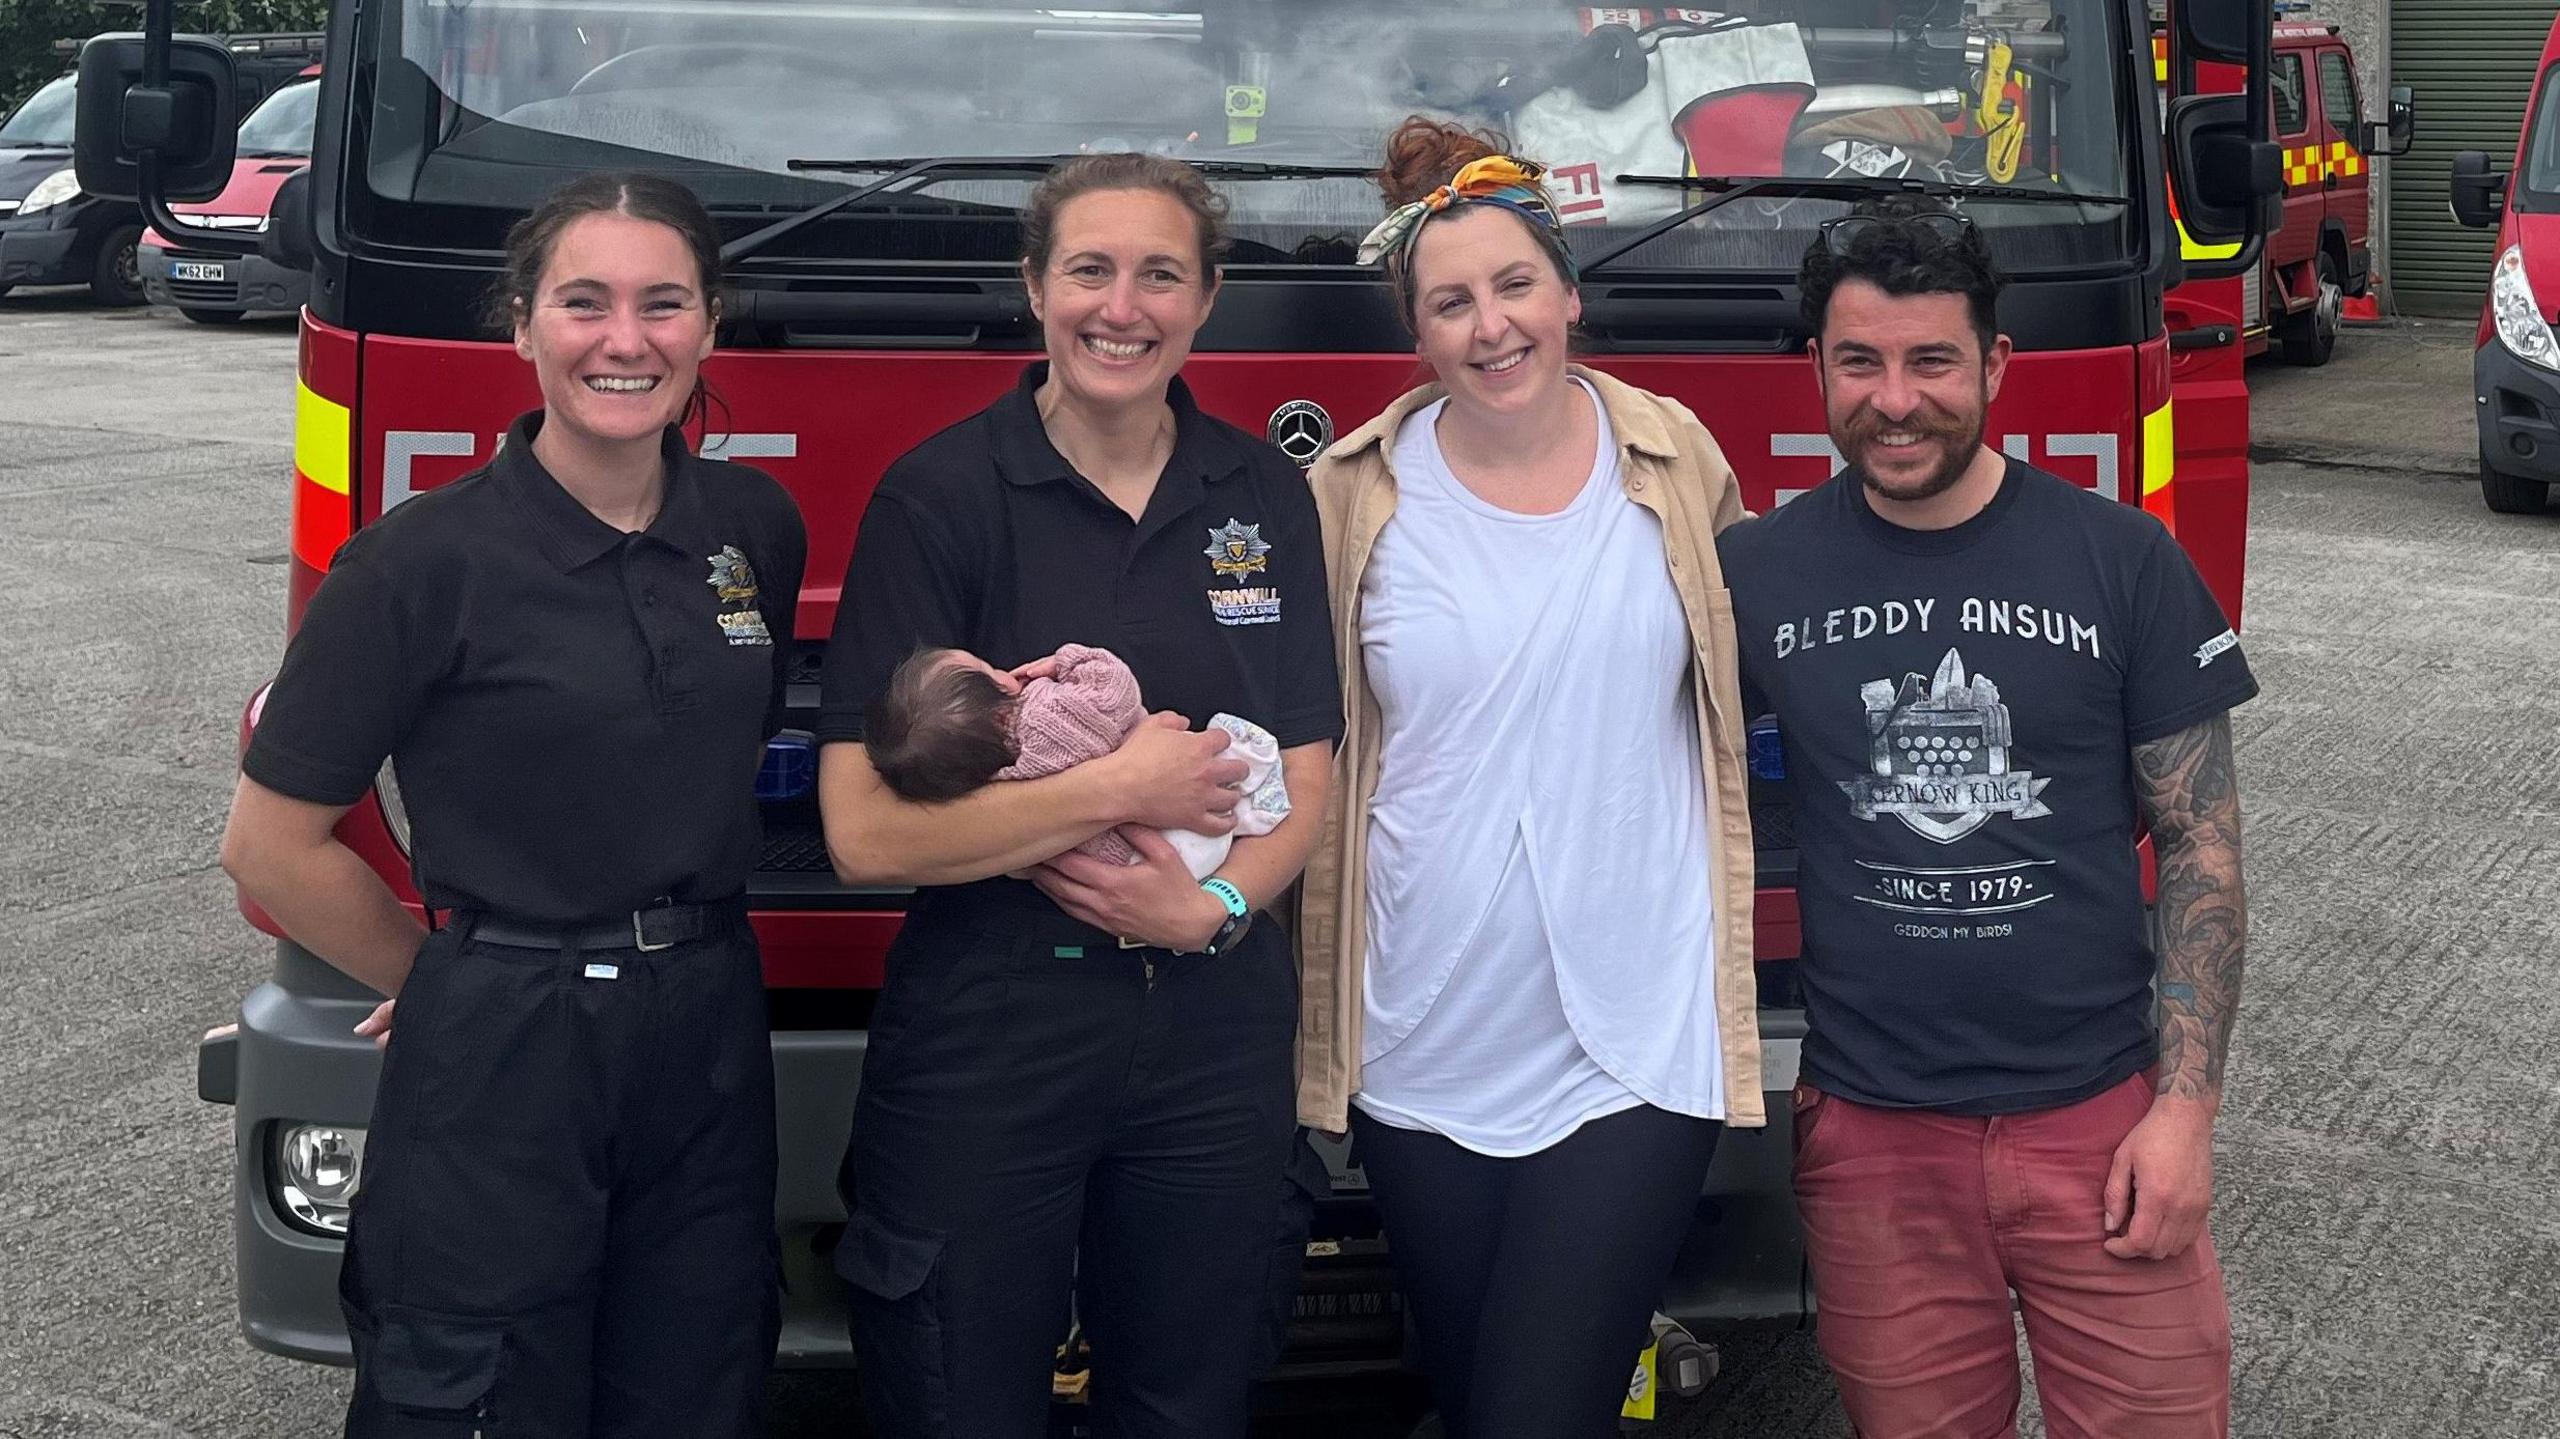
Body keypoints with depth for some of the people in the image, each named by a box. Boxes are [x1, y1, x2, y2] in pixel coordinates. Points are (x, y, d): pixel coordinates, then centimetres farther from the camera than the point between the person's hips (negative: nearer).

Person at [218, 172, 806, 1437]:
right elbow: (270, 848, -9)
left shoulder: (755, 525, 3)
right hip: (500, 1070, -5)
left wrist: (685, 942, 9)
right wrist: (455, 979, 0)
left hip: (710, 1046, 5)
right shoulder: (427, 560, -13)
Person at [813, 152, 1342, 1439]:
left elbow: (1303, 778, 6)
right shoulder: (939, 497, -9)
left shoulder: (1265, 497, 5)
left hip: (1216, 1032, 4)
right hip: (985, 1035, -4)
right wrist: (1119, 787, -17)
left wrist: (1218, 905, -14)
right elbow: (865, 830, -16)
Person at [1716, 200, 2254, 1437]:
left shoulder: (2122, 560, -2)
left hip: (2099, 1118, 0)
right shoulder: (1752, 575, 0)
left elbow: (2200, 843, 1)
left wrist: (2188, 1105, -6)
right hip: (1873, 1136, 1)